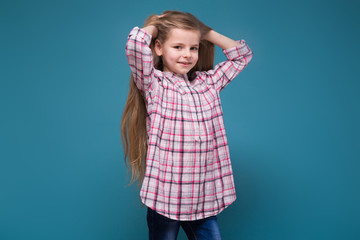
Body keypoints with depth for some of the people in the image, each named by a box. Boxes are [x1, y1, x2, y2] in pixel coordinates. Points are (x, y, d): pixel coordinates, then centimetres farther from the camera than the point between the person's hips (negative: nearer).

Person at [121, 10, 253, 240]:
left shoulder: (208, 82, 9)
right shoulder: (153, 84, -4)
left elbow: (243, 54, 17)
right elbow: (136, 42, -20)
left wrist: (206, 31, 12)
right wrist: (154, 25, 1)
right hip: (165, 196, -3)